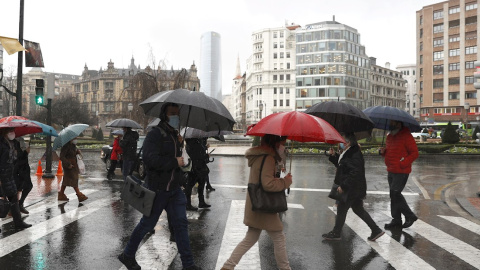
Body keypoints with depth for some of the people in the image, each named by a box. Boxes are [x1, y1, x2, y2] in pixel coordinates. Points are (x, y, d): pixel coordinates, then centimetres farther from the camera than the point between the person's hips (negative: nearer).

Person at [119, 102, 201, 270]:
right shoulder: (155, 134, -14)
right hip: (158, 189, -7)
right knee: (147, 224, 7)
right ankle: (127, 255, 30)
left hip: (174, 189, 7)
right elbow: (150, 159, -29)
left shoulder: (175, 136, 12)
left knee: (181, 224, 5)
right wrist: (175, 162, -23)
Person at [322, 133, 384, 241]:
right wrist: (333, 155, 6)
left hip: (352, 189, -10)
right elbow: (340, 164, 21)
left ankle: (336, 233, 16)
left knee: (341, 209, 2)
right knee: (358, 209, 17)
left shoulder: (354, 155, -22)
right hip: (354, 189, 10)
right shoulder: (348, 153, 11)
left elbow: (354, 173, -25)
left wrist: (343, 186, -22)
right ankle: (376, 230, 22)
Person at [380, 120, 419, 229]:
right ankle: (397, 220, 23)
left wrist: (403, 164, -20)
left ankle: (410, 216, 9)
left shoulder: (406, 136, -11)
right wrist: (383, 151, 3)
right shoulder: (390, 136, 14)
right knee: (394, 194, 13)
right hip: (391, 171, 9)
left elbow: (415, 153, -14)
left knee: (395, 194, -9)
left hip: (401, 172, -9)